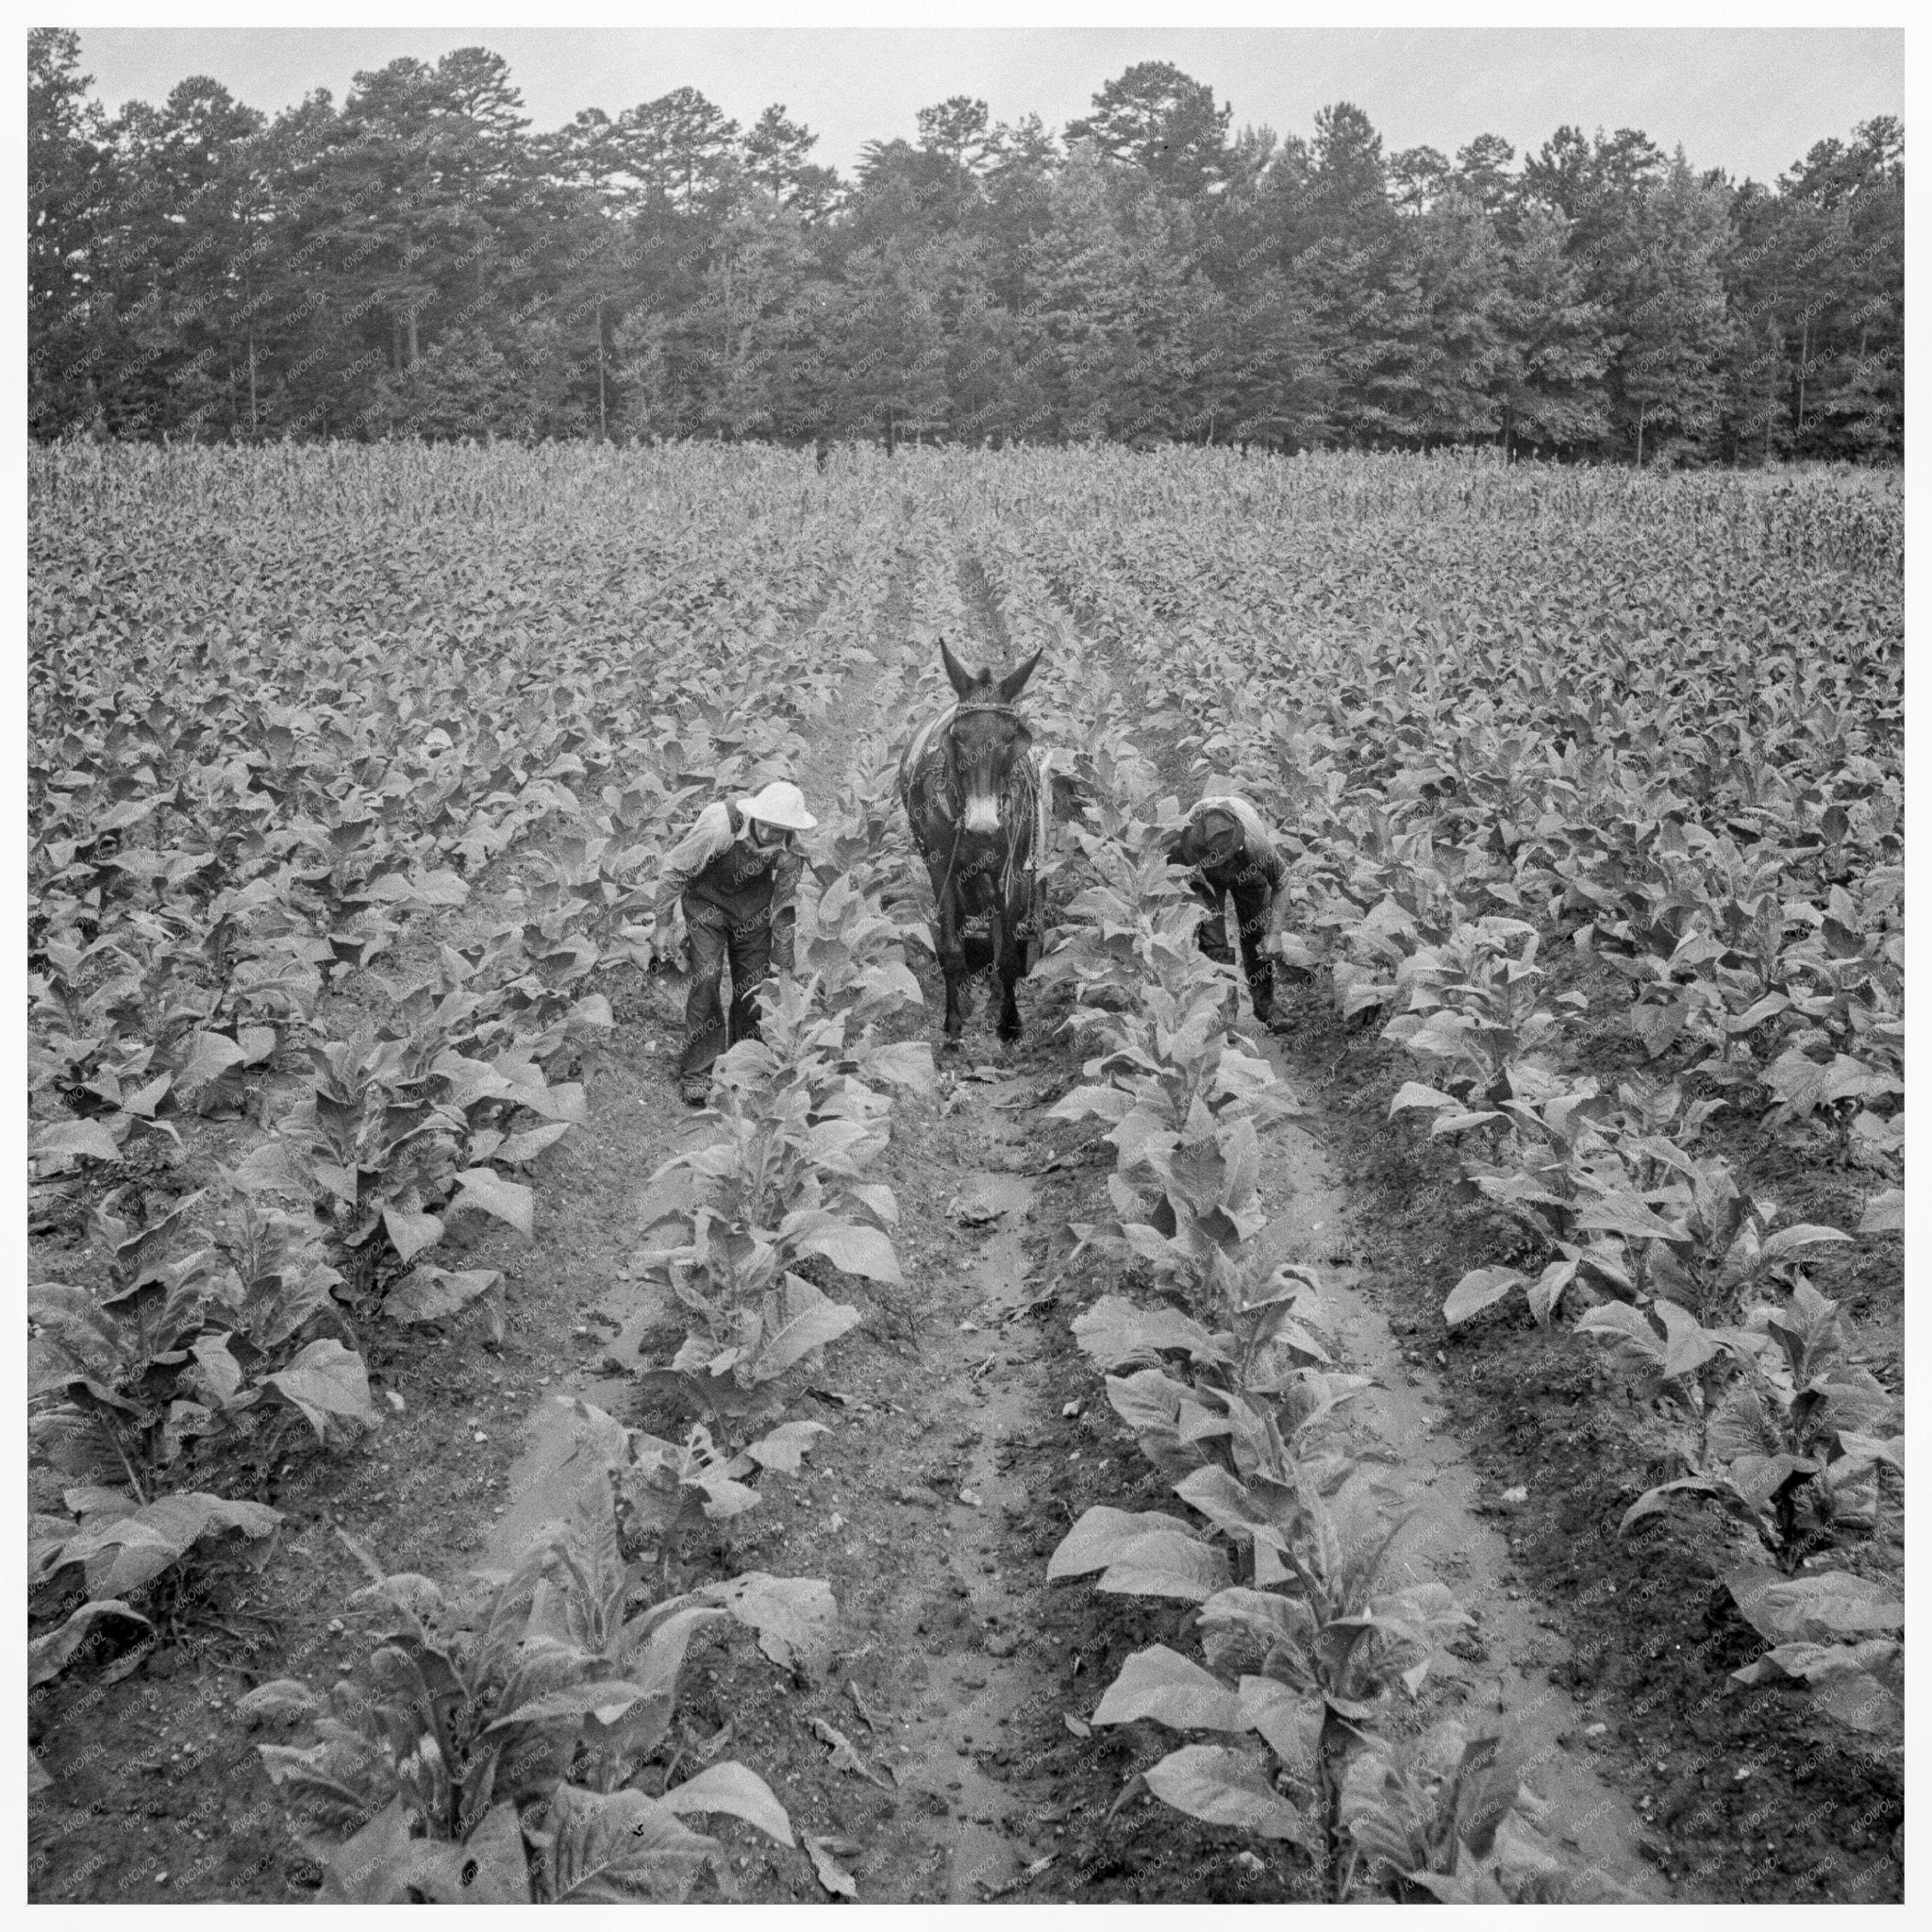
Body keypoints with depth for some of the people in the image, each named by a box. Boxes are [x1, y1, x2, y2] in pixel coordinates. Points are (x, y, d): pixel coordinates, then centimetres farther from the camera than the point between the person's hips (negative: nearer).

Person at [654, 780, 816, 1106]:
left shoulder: (790, 850, -22)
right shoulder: (718, 826, -36)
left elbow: (785, 905, -4)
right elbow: (673, 870, -21)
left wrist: (783, 963, 3)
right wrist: (663, 924, -14)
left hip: (753, 901, 3)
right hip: (706, 896, -3)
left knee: (755, 984, -1)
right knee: (706, 978, -16)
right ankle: (696, 1076, -8)